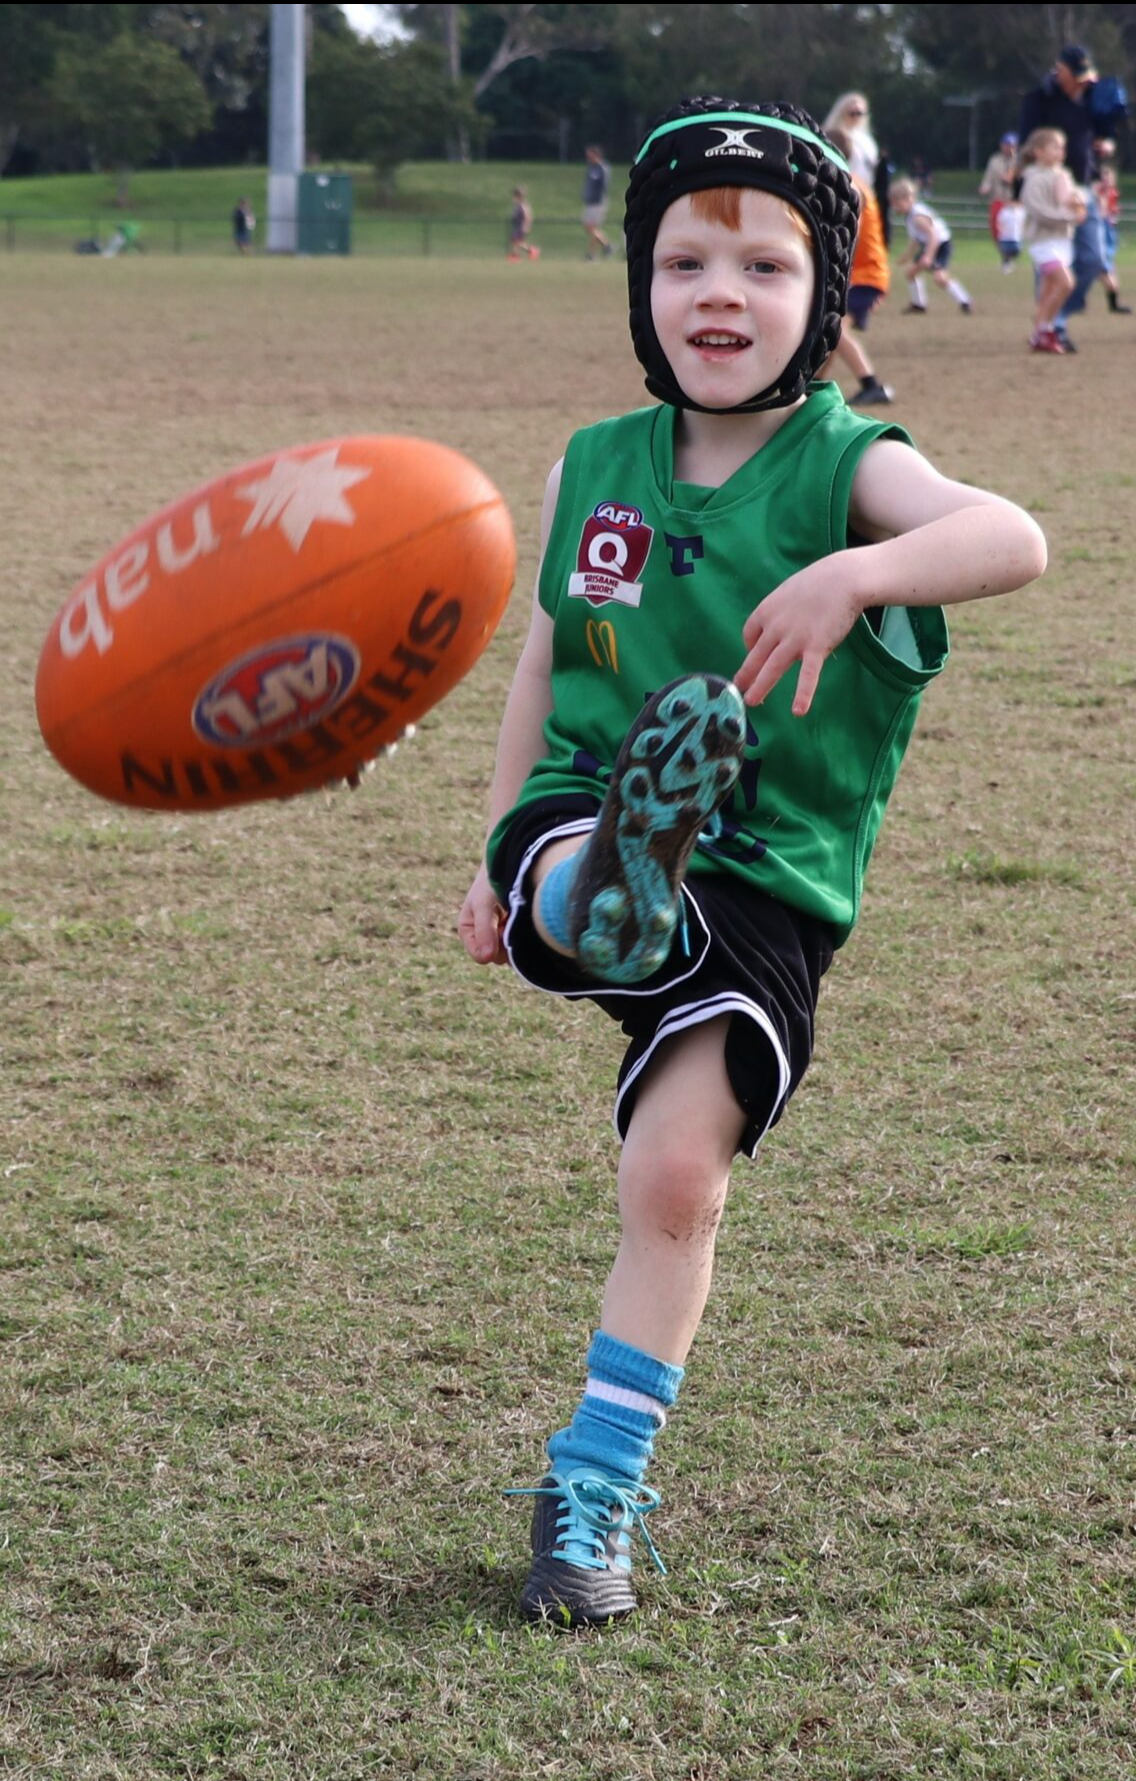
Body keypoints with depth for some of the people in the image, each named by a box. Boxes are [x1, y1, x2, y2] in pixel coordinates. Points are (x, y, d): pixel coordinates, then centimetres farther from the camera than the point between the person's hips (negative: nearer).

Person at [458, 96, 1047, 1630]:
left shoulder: (849, 467, -7)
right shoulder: (594, 469, 7)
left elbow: (1013, 538, -28)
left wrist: (857, 575, -46)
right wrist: (498, 860, 20)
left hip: (768, 886, -3)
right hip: (577, 830, 3)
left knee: (678, 1174, -9)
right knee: (589, 894, -33)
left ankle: (596, 1491, 3)